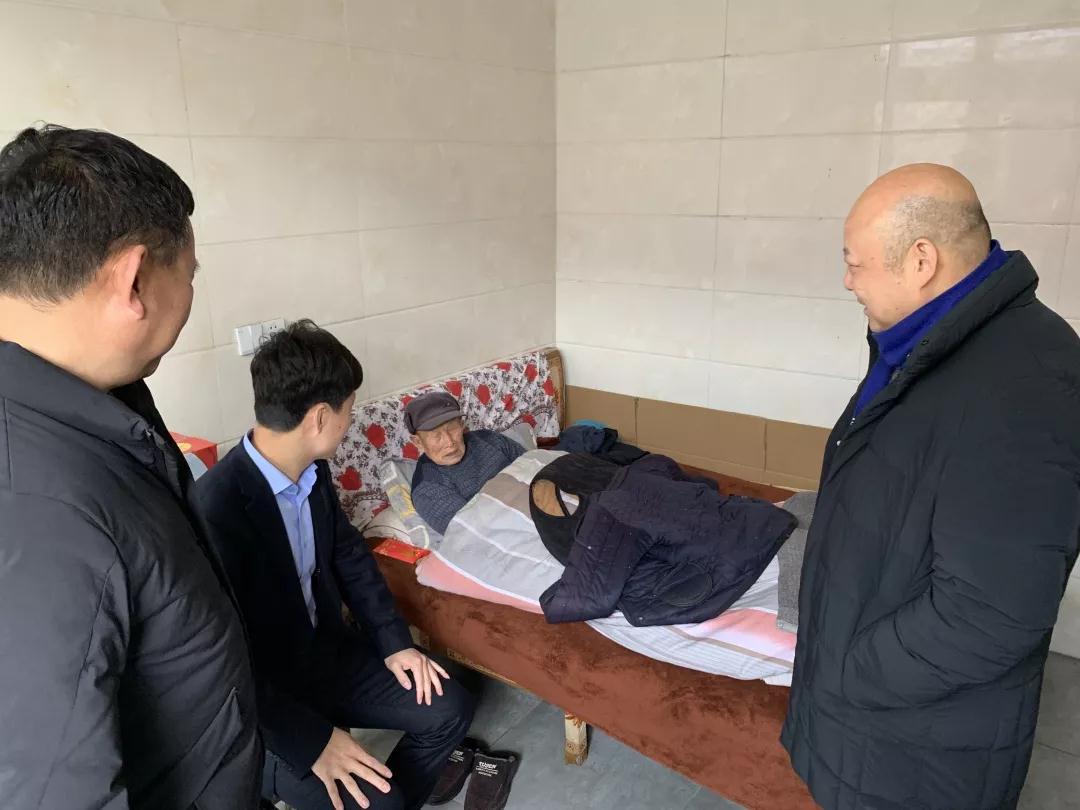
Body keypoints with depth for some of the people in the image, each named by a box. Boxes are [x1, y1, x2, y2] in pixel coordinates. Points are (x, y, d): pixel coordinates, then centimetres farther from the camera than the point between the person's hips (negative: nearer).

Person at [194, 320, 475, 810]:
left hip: (328, 650, 7)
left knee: (449, 710, 3)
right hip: (259, 697, -7)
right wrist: (312, 740, -26)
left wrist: (393, 640, 2)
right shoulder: (216, 508, -31)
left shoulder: (312, 470, -5)